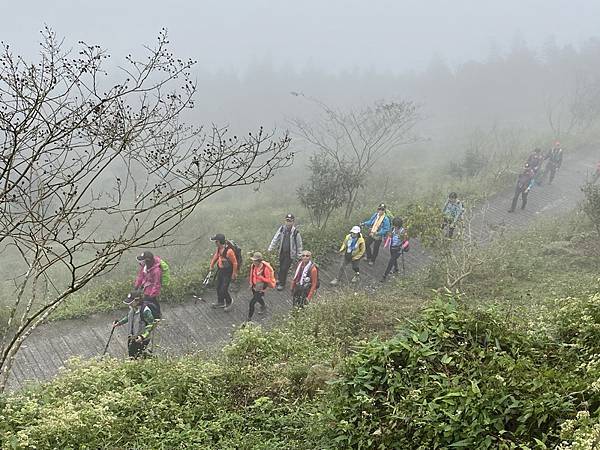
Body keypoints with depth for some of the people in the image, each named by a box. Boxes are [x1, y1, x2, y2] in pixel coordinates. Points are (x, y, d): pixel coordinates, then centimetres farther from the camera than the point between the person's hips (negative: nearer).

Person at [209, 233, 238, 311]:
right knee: (218, 287, 19)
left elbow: (234, 262, -23)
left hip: (228, 272, -8)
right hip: (220, 270, 8)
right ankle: (220, 303, 41)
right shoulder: (219, 248, -9)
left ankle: (229, 302, 27)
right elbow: (216, 255, 11)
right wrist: (212, 265, 19)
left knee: (224, 290, -1)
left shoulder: (229, 251, -34)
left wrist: (234, 274, -13)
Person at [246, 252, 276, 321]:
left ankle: (249, 318, 6)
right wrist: (251, 283, 12)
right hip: (254, 287, 6)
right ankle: (263, 306, 60)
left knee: (252, 303, -8)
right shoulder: (253, 266, -11)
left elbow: (268, 280, -23)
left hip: (261, 288, -6)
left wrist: (260, 277, -35)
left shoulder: (265, 269, -30)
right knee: (258, 298, 30)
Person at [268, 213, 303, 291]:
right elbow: (276, 239, 3)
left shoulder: (295, 232, -17)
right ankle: (279, 279, 40)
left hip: (290, 254, -4)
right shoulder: (281, 229, -6)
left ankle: (281, 284, 14)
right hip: (282, 252, 4)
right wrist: (270, 248, 1)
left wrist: (299, 256, -3)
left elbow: (299, 244, -8)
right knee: (281, 267, 17)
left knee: (284, 268, -2)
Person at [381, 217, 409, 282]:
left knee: (390, 262, -8)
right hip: (391, 248, 6)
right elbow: (389, 237, 7)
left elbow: (406, 241, -17)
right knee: (394, 259, 29)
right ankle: (395, 269, 56)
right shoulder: (393, 229, -8)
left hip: (398, 250, -6)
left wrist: (404, 246, -35)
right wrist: (386, 244, -3)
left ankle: (385, 276, 0)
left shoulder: (403, 231, -23)